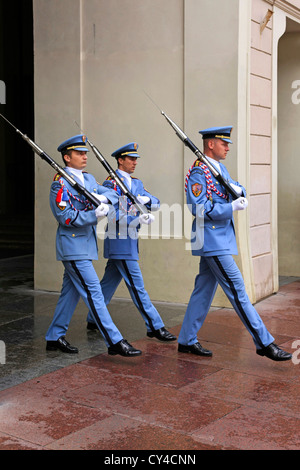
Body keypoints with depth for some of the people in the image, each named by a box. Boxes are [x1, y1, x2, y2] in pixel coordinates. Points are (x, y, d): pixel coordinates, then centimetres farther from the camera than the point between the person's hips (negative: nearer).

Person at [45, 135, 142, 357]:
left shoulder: (89, 179, 14)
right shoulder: (60, 183, -11)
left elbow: (113, 194, 8)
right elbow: (66, 217, -18)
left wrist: (103, 198, -14)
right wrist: (95, 215, -26)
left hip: (85, 244, 9)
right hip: (73, 245, -9)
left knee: (71, 293, 14)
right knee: (93, 292, -9)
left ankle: (55, 338, 25)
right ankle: (115, 341, -8)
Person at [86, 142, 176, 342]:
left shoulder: (137, 183, 16)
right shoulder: (111, 183, -9)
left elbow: (156, 204, 8)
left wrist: (146, 200, -14)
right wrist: (138, 219, -28)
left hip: (130, 240, 8)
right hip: (119, 241, -8)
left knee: (109, 282, 15)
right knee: (136, 285, -5)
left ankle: (93, 319, 27)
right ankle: (155, 327, -2)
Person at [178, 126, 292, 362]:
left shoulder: (220, 168, 15)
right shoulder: (198, 172, -14)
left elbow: (239, 190, 15)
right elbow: (199, 209, -19)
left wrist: (237, 189, -8)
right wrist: (232, 207, -21)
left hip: (221, 237, 10)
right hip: (212, 239, -10)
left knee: (204, 289, 12)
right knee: (236, 288, -7)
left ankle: (187, 340, 20)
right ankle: (264, 343, -3)